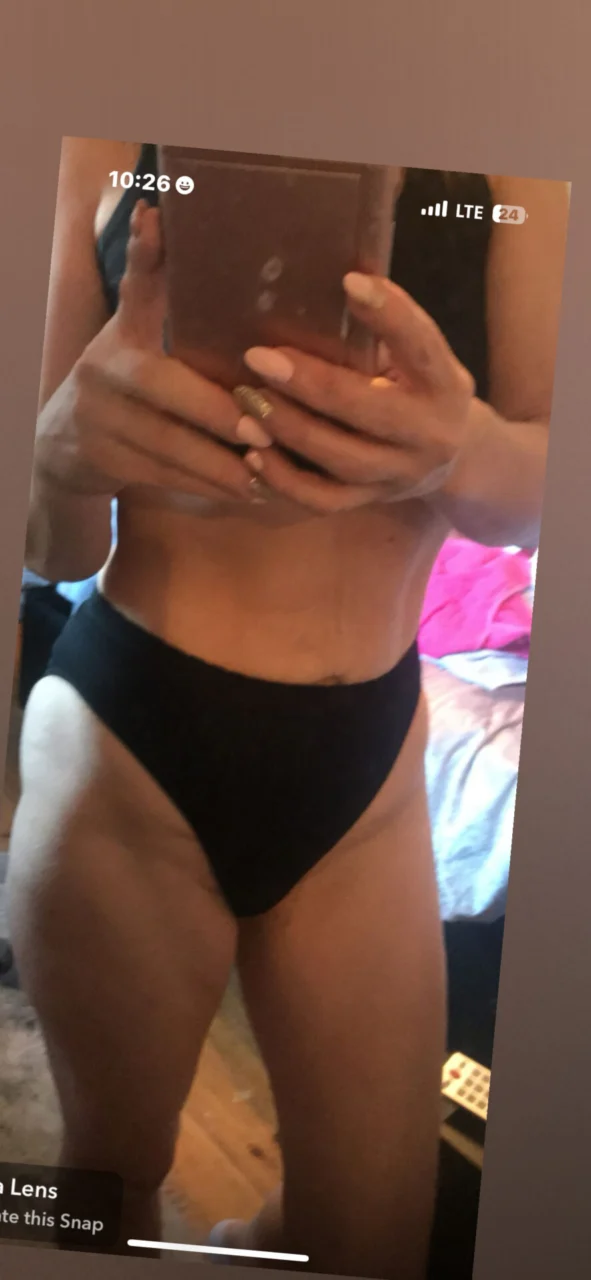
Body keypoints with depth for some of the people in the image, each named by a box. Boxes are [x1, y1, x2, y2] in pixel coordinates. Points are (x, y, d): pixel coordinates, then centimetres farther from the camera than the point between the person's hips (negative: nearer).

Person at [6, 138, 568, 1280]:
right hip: (122, 740, -1)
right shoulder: (109, 142, -3)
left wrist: (465, 446, -26)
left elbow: (541, 485, -2)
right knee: (113, 1178, 19)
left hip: (369, 756, 2)